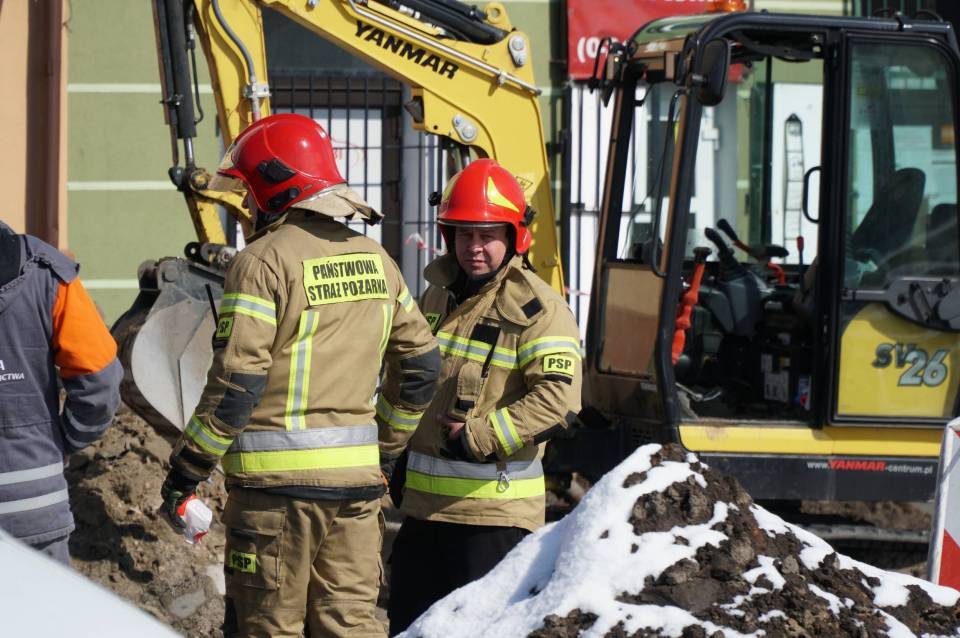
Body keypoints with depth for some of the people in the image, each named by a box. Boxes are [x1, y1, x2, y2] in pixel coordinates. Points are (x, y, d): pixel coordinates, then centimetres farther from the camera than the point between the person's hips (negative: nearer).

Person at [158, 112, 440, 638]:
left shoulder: (264, 262, -11)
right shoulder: (375, 260, 11)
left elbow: (236, 383, -15)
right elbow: (420, 363, 17)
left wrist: (186, 470, -8)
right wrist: (384, 448, 28)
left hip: (277, 476, -6)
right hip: (355, 476, 6)